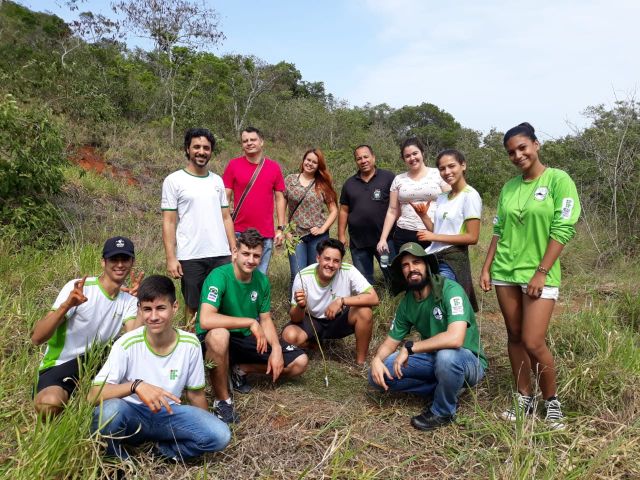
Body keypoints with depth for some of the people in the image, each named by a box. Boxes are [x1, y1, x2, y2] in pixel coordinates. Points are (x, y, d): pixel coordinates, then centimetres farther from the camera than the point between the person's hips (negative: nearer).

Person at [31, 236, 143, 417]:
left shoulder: (128, 299, -1)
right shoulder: (77, 287, -15)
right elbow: (36, 338, -21)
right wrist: (66, 305, -37)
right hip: (59, 366, -4)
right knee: (50, 404, -35)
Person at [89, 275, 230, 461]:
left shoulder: (190, 344, -11)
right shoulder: (128, 344, -17)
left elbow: (195, 393, 3)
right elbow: (94, 395, -24)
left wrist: (205, 429, 6)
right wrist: (135, 385, -39)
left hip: (168, 414, 2)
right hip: (132, 414, -1)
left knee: (221, 435, -23)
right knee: (110, 410, -37)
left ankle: (164, 449, 0)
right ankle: (115, 455, -5)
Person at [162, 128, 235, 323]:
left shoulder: (217, 180, 12)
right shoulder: (174, 181, 0)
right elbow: (169, 222, -3)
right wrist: (171, 258, -10)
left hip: (221, 255, 4)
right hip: (191, 257, -3)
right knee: (193, 306, 7)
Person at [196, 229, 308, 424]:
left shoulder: (262, 280, -4)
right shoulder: (219, 276, -24)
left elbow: (265, 319, 4)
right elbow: (205, 320, -38)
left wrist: (276, 348, -14)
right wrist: (251, 322, -33)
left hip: (247, 339, 6)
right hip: (215, 341, -5)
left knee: (299, 362, -6)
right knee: (219, 334, -42)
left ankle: (242, 370, 12)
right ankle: (222, 400, -18)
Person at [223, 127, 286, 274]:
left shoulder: (274, 167, 4)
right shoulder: (233, 165, 0)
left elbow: (280, 199, 8)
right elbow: (225, 198, 2)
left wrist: (280, 228, 3)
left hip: (266, 235, 1)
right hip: (239, 233, -1)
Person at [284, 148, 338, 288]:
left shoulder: (323, 185, 5)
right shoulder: (290, 180, 6)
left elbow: (334, 210, 5)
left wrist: (323, 229, -7)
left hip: (318, 236, 0)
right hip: (295, 234, 0)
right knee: (297, 275, -6)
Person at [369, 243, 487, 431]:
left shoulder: (450, 290, -23)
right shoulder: (407, 302, -2)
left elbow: (455, 338, -37)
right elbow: (391, 341, 5)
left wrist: (409, 347, -29)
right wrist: (377, 359, -18)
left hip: (468, 361, -6)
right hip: (433, 358, 6)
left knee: (446, 354, -41)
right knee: (378, 374, -10)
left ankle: (443, 412, -10)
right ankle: (445, 390, 3)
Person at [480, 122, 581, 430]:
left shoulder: (559, 180, -6)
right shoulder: (508, 187, 9)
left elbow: (563, 230, -11)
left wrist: (541, 272, -15)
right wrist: (487, 268, 6)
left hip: (539, 275, -5)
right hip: (505, 272, 5)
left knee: (533, 343, -8)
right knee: (514, 337, 10)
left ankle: (552, 400, 17)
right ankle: (524, 398, 24)